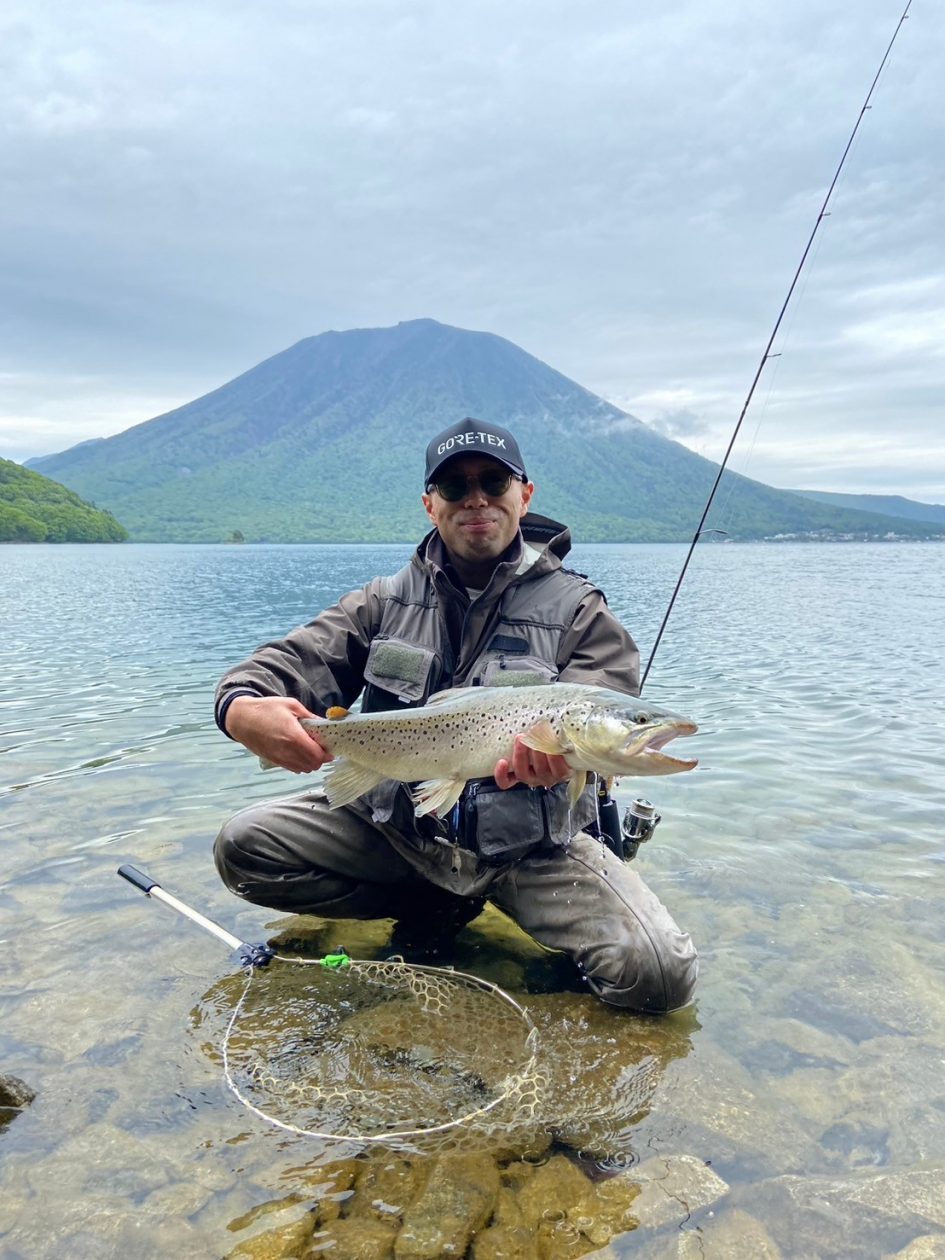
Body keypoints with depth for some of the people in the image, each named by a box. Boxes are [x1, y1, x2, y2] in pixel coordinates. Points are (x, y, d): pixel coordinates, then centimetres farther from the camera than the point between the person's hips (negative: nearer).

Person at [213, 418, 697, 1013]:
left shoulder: (578, 610, -2)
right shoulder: (385, 601, 6)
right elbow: (301, 657, -4)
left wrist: (564, 747, -38)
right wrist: (242, 706, -28)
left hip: (531, 842, -3)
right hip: (395, 823, 4)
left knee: (661, 975, -22)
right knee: (243, 846, -11)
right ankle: (435, 909, 5)